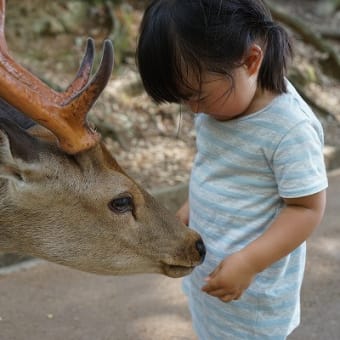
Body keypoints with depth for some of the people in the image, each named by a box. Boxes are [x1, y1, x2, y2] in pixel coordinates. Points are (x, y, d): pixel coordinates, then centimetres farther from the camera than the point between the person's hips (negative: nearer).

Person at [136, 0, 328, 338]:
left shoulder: (291, 128, -29)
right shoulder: (221, 97, -6)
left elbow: (307, 207, -24)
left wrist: (248, 263, -28)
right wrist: (188, 210, 10)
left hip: (254, 280, -7)